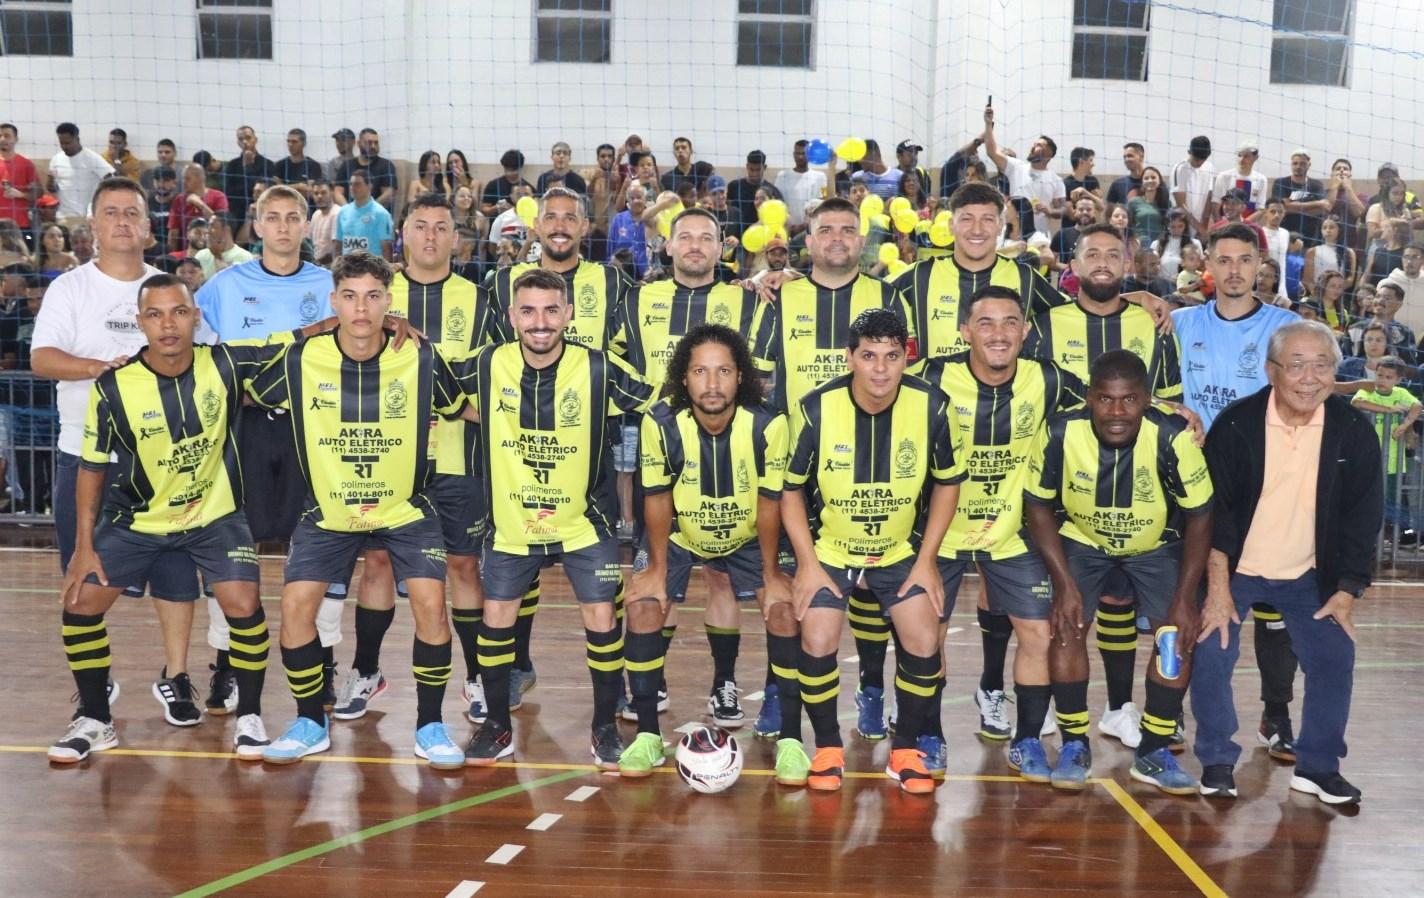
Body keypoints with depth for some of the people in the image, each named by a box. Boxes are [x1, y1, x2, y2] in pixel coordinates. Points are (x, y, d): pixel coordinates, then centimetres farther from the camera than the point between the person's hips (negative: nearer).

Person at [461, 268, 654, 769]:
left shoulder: (599, 369, -15)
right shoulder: (488, 366, -9)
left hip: (583, 524, -2)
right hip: (509, 525, 2)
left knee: (602, 622, -2)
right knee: (495, 620, 7)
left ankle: (606, 728, 17)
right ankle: (497, 728, 26)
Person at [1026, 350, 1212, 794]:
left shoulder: (1173, 437, -30)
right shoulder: (1061, 433, -27)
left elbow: (1199, 516, -16)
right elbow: (1039, 507, -12)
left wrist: (1185, 598, -17)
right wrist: (1064, 583, -18)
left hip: (1155, 546, 0)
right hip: (1081, 541, 0)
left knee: (1179, 634, -12)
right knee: (1066, 627, -16)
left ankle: (1154, 752, 7)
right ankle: (1074, 746, 3)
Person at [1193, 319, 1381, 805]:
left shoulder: (1354, 432, -8)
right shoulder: (1236, 424, -15)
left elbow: (1363, 515, -1)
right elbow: (1212, 509, -12)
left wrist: (1348, 590, -5)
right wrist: (1218, 589, -16)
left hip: (1309, 575, 2)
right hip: (1233, 567, -2)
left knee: (1334, 659, -4)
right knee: (1211, 654, -12)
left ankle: (1318, 765, 16)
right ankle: (1217, 761, 6)